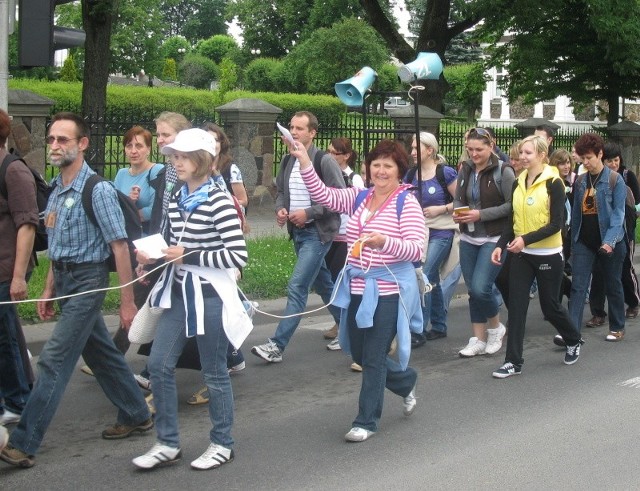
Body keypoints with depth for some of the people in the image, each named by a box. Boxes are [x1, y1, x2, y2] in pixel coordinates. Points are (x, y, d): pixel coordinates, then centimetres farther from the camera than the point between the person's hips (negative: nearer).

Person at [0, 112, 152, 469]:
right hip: (64, 280, 8)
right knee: (101, 354, 17)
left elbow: (120, 247, -16)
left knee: (54, 361, -8)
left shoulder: (98, 190, -16)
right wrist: (49, 291, 16)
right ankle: (137, 416, 33)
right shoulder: (57, 189, 8)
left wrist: (127, 302, -16)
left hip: (87, 281, -8)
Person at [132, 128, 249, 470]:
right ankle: (167, 443, 18)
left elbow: (238, 256, -18)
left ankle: (222, 444, 22)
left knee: (214, 373, 5)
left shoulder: (218, 201, -15)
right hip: (179, 292, 7)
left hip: (210, 295, -7)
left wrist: (190, 256, -19)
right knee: (159, 364, 5)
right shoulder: (177, 199, 8)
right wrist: (154, 256, 0)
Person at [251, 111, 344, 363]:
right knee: (322, 284, 19)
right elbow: (281, 191, 20)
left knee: (297, 286, -12)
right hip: (297, 231, 8)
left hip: (317, 232, -8)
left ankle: (277, 345, -12)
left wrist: (308, 213, -20)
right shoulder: (287, 160, 8)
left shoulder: (325, 161, -13)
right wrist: (280, 209, -1)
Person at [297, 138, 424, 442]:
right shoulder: (358, 197, 8)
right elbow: (323, 195, -3)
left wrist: (385, 242, -35)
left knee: (373, 359, 1)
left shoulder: (407, 203, -9)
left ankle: (366, 421, 16)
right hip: (357, 289, 7)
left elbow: (416, 249, -17)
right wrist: (304, 161, -15)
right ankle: (406, 381, 42)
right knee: (359, 354, 17)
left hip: (388, 291, -6)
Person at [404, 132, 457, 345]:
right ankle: (439, 326, 26)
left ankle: (418, 331, -8)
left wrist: (441, 209, -18)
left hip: (441, 233, -6)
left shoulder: (445, 173, -10)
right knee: (432, 279, 13)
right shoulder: (411, 175, 7)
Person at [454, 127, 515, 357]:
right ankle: (478, 340, 18)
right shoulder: (465, 170, 6)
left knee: (480, 287, -14)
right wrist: (458, 213, -8)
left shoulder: (503, 171, -10)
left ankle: (495, 327, 13)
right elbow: (458, 199, 14)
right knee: (472, 290, 8)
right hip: (468, 238, 6)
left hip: (494, 239, -5)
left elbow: (511, 205, -13)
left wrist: (480, 214, -19)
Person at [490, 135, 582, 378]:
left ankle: (573, 341, 36)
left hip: (548, 255, -5)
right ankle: (513, 361, 2)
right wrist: (500, 245, -4)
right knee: (516, 306, -2)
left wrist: (526, 239, -26)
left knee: (550, 306, 8)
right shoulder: (518, 183, 6)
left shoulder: (553, 183, -12)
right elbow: (512, 221, 10)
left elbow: (556, 223, -16)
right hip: (521, 255, 5)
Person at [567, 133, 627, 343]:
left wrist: (610, 241, -23)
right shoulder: (580, 181, 6)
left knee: (613, 286, 11)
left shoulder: (615, 180, -7)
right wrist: (573, 242, 12)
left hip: (609, 242, -3)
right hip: (584, 242, 3)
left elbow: (618, 213, -12)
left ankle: (617, 327, 27)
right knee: (578, 286, -8)